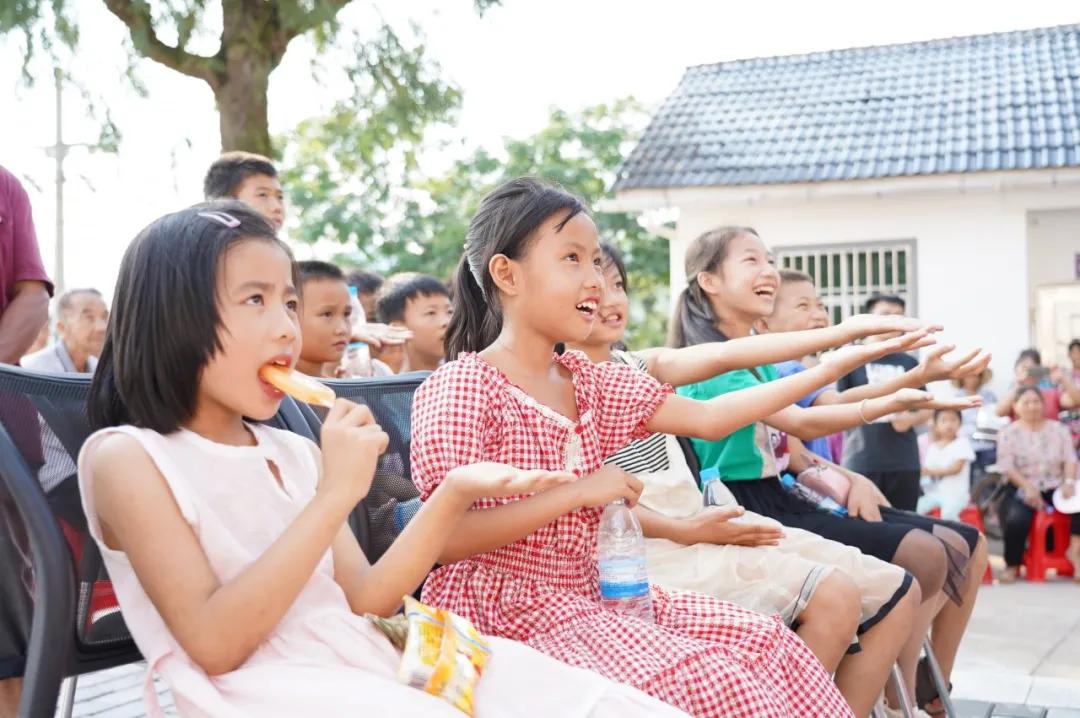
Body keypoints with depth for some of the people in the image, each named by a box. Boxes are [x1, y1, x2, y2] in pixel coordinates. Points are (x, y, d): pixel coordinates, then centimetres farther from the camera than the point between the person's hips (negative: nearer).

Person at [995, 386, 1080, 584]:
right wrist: (1028, 488, -22)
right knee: (1016, 518, -32)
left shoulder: (1058, 429, 11)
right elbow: (1006, 466, -8)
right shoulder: (1009, 433, 1)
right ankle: (1013, 566, -10)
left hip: (1055, 487, 3)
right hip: (1022, 489, -3)